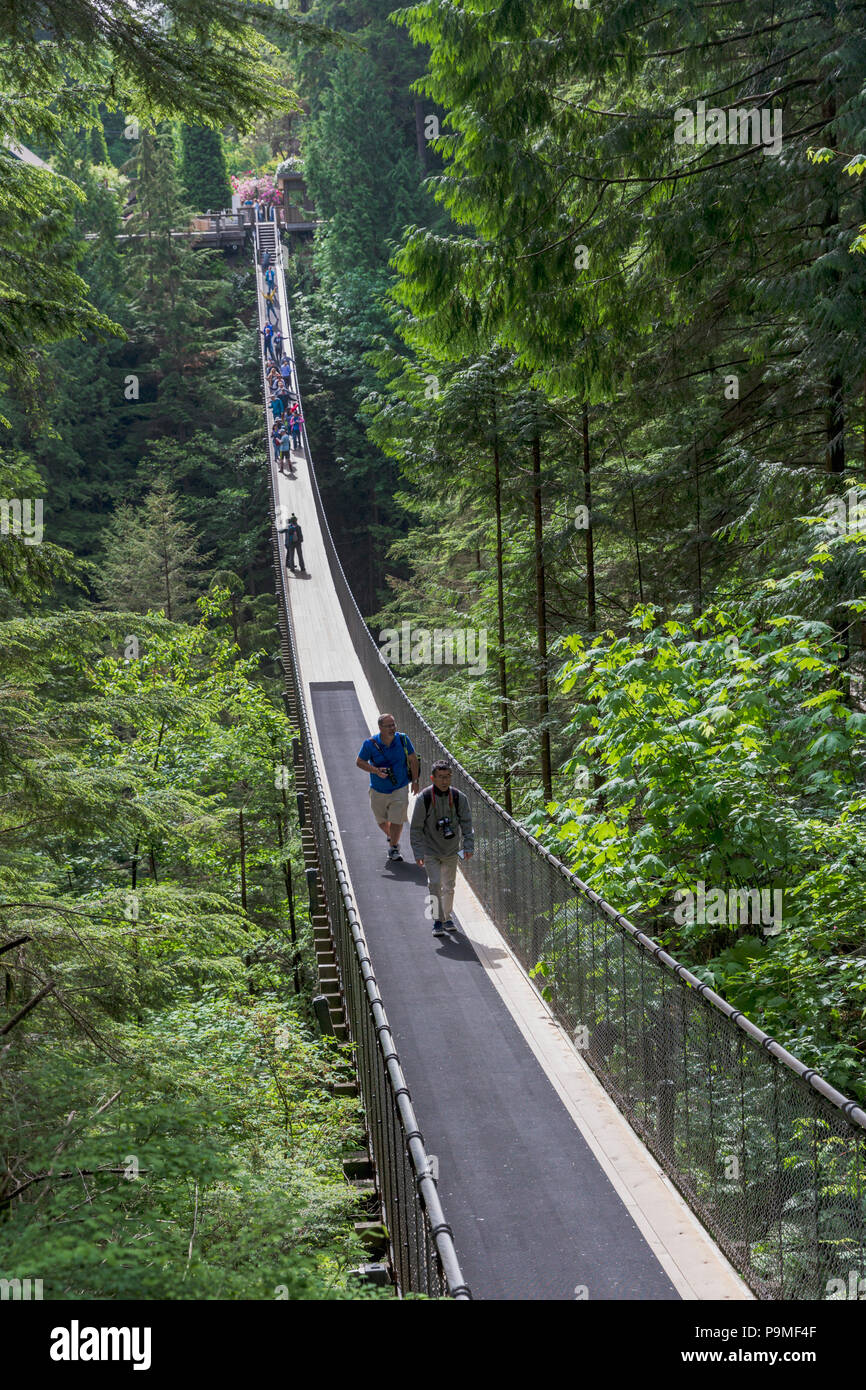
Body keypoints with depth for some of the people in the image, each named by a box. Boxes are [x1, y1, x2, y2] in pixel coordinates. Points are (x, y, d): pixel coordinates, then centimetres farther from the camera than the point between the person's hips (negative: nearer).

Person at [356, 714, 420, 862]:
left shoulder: (403, 739, -12)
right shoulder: (370, 743, -17)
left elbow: (413, 759, 1)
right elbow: (359, 762, -7)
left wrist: (415, 781, 2)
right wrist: (376, 771, -22)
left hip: (400, 788, 0)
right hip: (378, 790, 1)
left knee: (397, 819, -6)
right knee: (381, 821, 14)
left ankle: (393, 848, 14)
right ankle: (390, 836, 47)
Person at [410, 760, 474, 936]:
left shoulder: (459, 797, -9)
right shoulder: (424, 798, -15)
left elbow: (466, 823, 0)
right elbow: (416, 828, -9)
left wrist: (468, 846, -9)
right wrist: (418, 852, -12)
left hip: (451, 851, 3)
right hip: (431, 851, -3)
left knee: (449, 886, 11)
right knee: (435, 884, -11)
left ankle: (447, 917, 29)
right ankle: (437, 920, 1)